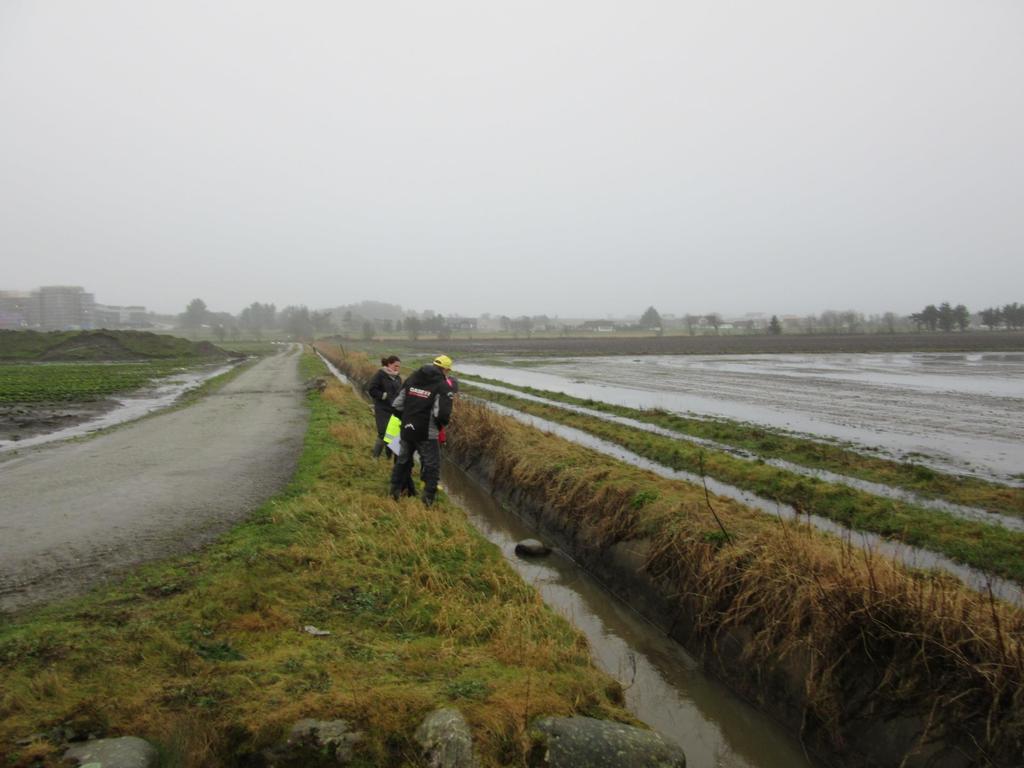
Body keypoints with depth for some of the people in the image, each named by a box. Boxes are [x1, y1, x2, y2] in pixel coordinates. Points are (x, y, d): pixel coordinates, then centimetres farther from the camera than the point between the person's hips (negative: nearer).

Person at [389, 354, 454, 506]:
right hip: (427, 434, -6)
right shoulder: (443, 387, -11)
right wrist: (442, 424, 2)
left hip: (406, 430, 6)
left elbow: (397, 405, 8)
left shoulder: (411, 379, 6)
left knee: (403, 460, 22)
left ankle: (395, 491, 33)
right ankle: (428, 498, 4)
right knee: (432, 465, 7)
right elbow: (442, 414, -20)